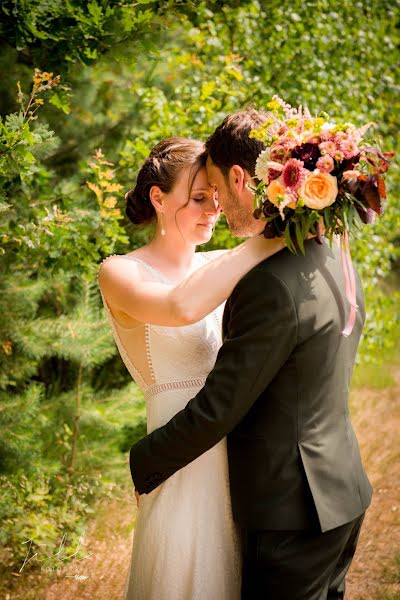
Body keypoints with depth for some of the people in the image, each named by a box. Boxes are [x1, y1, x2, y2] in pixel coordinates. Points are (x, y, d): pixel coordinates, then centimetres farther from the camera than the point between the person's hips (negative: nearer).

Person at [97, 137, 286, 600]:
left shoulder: (220, 267, 7)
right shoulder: (121, 273, -11)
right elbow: (182, 307, -32)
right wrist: (274, 237, -31)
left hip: (243, 454, 6)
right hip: (187, 469, -6)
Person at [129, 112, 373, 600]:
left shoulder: (271, 285, -26)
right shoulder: (334, 259, 4)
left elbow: (217, 407, -21)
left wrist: (144, 463, -6)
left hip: (293, 511, -9)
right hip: (340, 492, 9)